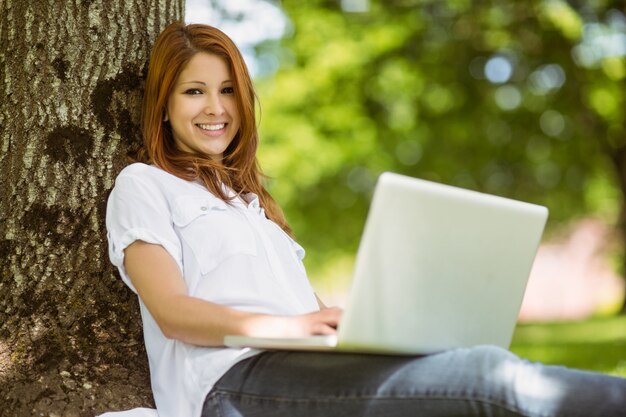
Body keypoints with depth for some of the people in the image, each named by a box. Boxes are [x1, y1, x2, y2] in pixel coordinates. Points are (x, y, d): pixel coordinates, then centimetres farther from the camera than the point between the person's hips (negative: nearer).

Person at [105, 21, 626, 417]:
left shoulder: (247, 196, 35)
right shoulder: (143, 185, 13)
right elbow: (172, 312, -3)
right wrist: (290, 326, -20)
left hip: (304, 369, 6)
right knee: (488, 374, -31)